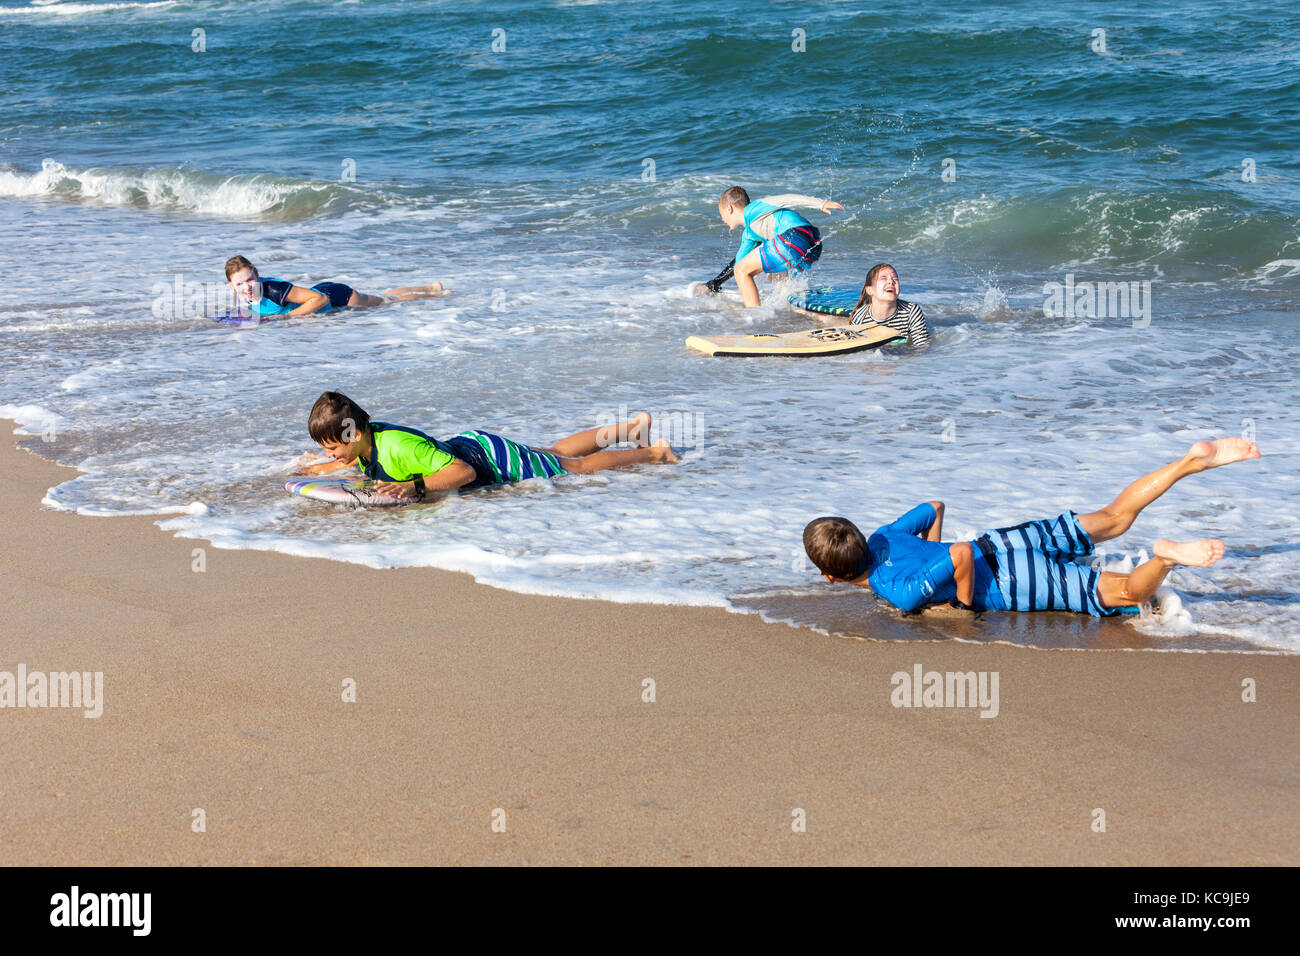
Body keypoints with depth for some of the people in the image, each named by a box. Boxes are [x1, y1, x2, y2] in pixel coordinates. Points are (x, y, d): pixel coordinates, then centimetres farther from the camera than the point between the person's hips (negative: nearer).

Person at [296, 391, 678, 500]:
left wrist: (415, 487, -48)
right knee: (557, 454, 28)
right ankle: (630, 428, 43)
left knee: (577, 466, 9)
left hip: (495, 461, -8)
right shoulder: (366, 438, -13)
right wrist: (323, 469, -4)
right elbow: (364, 460, 12)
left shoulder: (400, 447, -38)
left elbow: (463, 471, -39)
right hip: (465, 443, 8)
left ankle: (654, 453, 26)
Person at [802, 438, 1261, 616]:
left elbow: (961, 554, -36)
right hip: (1003, 541, 9)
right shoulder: (884, 537, 2)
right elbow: (934, 506, 19)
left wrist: (962, 603, -19)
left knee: (1131, 594, -8)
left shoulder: (901, 593, -25)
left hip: (1012, 588, -9)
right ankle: (1194, 460, 15)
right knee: (1114, 516, 18)